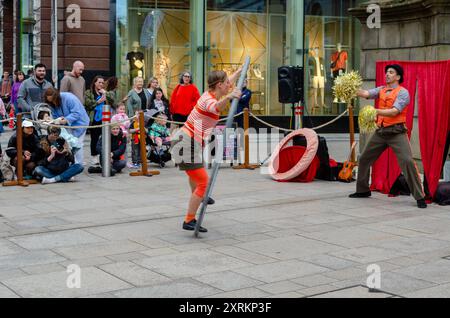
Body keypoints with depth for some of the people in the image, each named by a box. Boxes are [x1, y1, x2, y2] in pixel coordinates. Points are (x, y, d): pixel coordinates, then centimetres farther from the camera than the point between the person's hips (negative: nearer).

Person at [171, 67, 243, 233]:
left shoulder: (210, 94, 7)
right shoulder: (208, 100, -21)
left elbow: (227, 83, 30)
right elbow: (217, 107, -50)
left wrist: (238, 71, 45)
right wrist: (229, 97, -68)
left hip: (183, 141, 11)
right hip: (187, 144, -11)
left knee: (195, 173, 37)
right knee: (203, 182, -11)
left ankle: (197, 196, 65)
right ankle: (189, 221, -9)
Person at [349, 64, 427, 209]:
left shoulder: (403, 92, -6)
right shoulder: (381, 90, 13)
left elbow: (394, 112, -18)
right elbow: (366, 94, -4)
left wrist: (376, 111, -30)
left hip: (396, 132, -7)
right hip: (381, 131, 7)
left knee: (408, 162, -18)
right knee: (364, 159, 13)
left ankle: (420, 197, -11)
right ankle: (363, 190, 31)